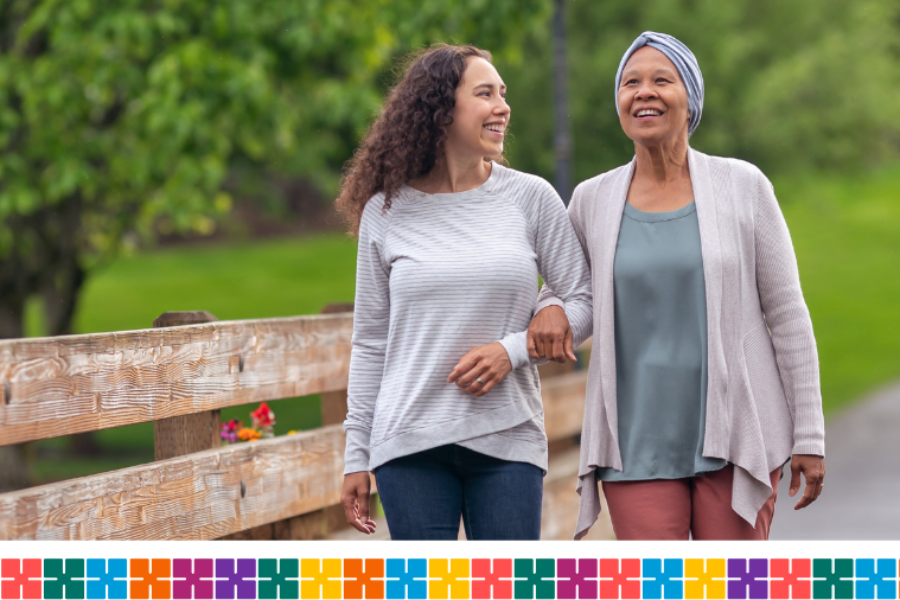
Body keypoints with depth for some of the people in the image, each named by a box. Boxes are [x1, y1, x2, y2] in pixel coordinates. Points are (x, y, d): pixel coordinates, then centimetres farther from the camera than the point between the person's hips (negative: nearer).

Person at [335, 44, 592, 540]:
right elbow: (370, 341, 9)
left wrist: (512, 349, -11)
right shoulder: (386, 211, 5)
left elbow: (584, 301, 6)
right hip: (410, 443, 0)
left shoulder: (531, 198, 4)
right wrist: (356, 453, 8)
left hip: (507, 439, 0)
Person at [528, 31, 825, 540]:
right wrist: (551, 311, -6)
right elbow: (566, 291, 19)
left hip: (735, 437, -1)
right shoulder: (593, 201, 5)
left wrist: (809, 435, -1)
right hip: (640, 447, 2)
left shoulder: (742, 187, -1)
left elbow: (787, 316, 1)